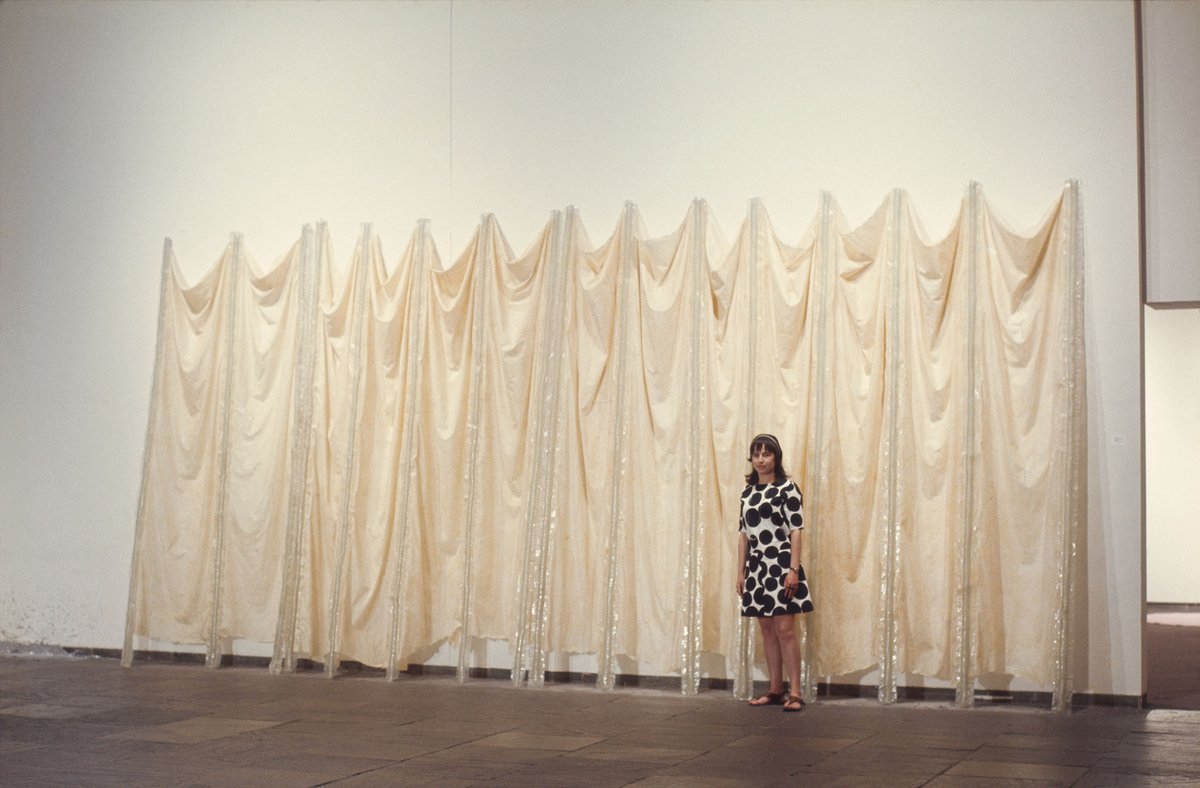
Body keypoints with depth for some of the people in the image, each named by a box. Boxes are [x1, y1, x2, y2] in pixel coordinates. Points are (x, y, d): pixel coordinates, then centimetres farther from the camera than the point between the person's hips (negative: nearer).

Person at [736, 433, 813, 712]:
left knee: (785, 629, -8)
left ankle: (794, 693, -6)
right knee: (767, 630, 9)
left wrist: (794, 569, -16)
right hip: (756, 567, 6)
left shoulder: (787, 488, -5)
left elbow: (796, 531, -9)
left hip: (780, 566, -6)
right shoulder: (748, 491, 12)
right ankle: (775, 690, 16)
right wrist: (741, 572, 11)